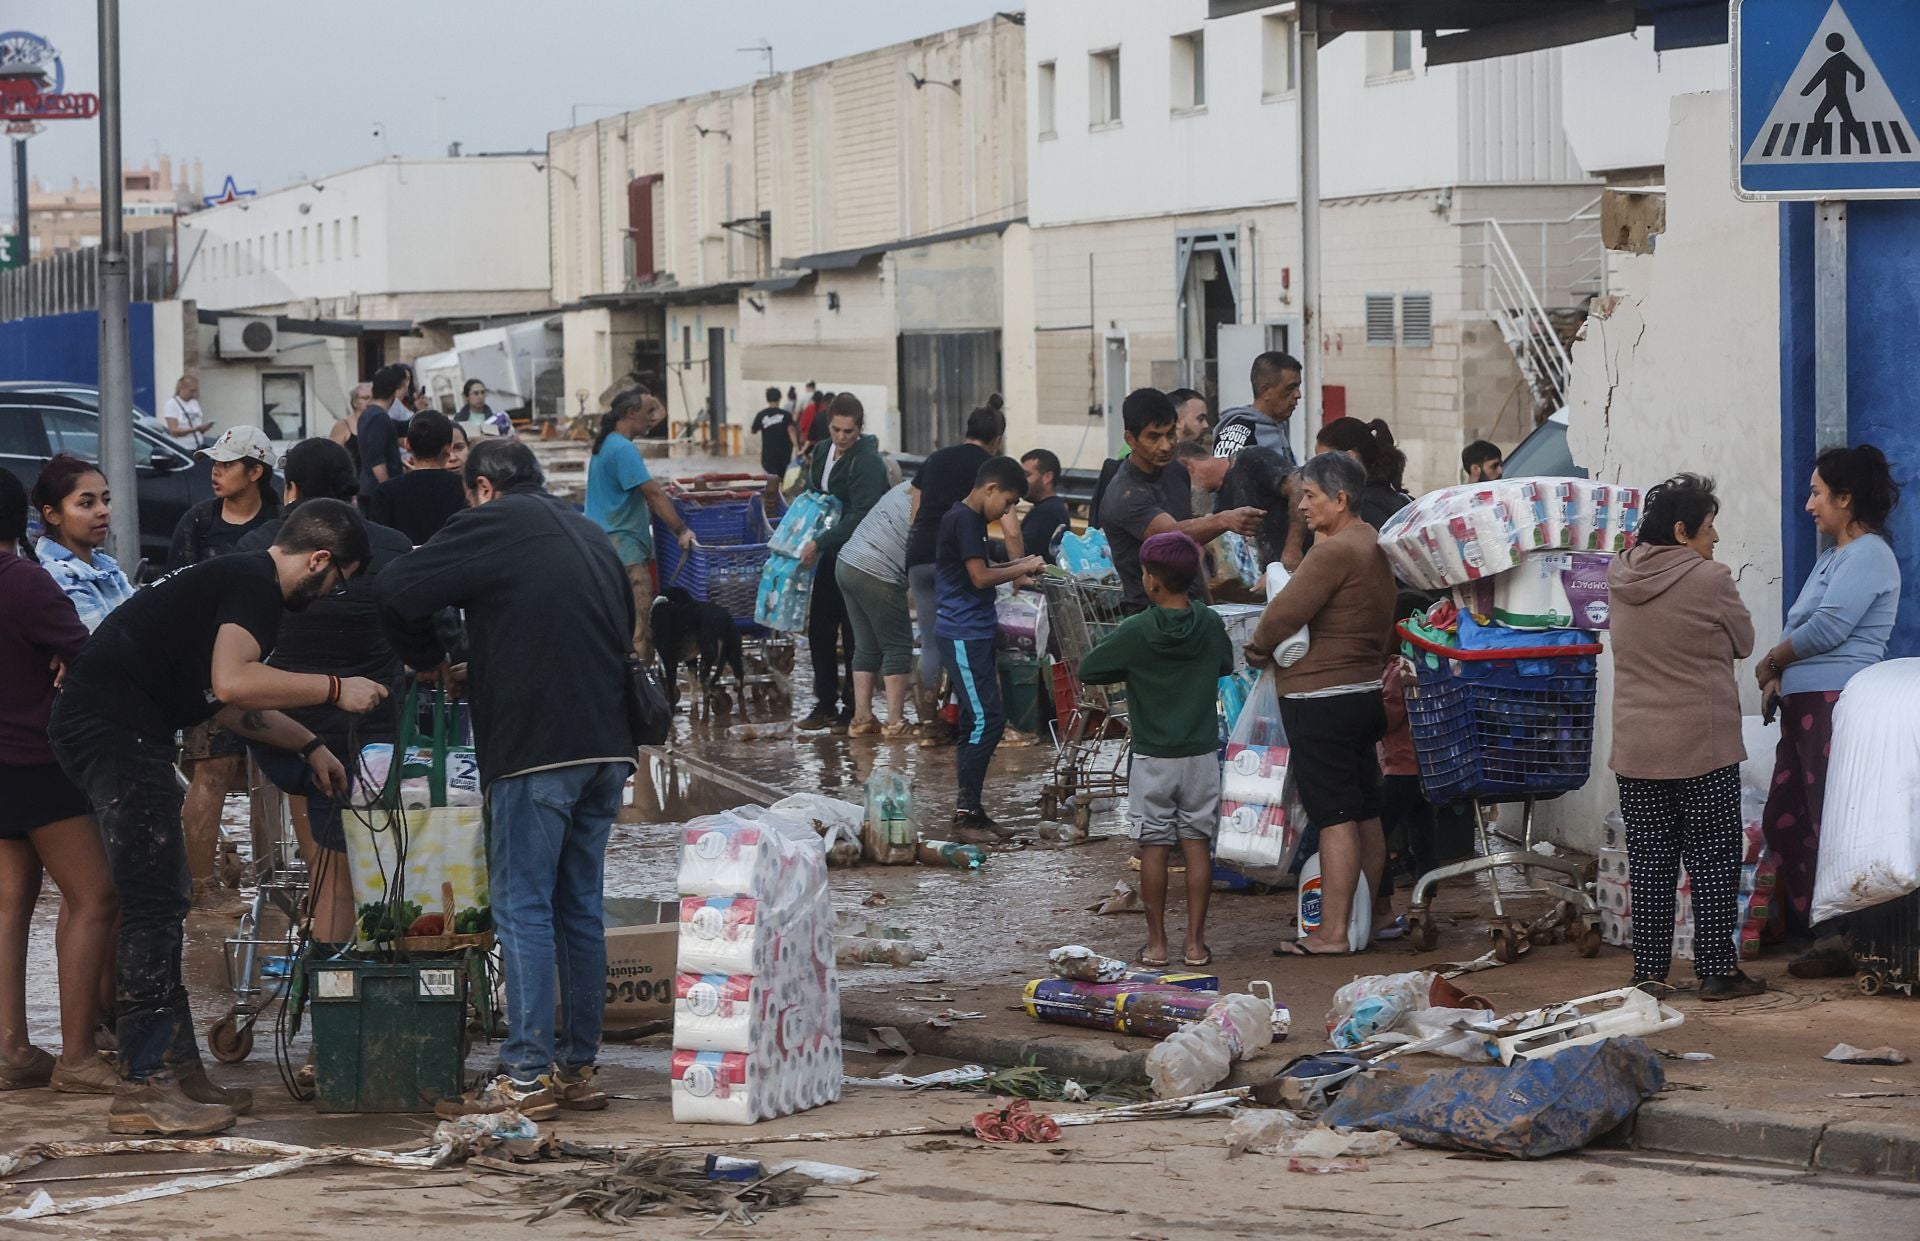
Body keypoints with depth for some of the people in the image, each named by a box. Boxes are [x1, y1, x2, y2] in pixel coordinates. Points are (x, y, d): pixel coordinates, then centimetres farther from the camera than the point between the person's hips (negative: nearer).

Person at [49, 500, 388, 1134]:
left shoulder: (239, 577, 22)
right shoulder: (255, 584, -10)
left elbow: (232, 704, 32)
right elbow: (231, 682, -25)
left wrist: (309, 745, 31)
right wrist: (335, 689, -16)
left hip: (98, 726, 11)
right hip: (116, 730, -11)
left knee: (157, 904, 14)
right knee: (154, 907, -10)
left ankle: (177, 1070, 18)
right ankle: (146, 1087, -11)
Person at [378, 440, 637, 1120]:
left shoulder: (492, 526, -3)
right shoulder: (591, 536, 21)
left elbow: (397, 591, -9)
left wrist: (429, 660, 8)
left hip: (535, 751, -7)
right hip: (607, 746, 8)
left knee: (523, 909, -5)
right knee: (580, 906, 13)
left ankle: (527, 1076, -9)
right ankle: (579, 1066, 15)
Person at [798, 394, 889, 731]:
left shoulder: (867, 461, -17)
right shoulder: (823, 452, 8)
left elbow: (861, 515, -22)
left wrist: (819, 543, -24)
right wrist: (811, 540, 7)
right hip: (831, 555, 8)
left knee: (853, 632, -2)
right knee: (820, 628, 9)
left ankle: (855, 708, 7)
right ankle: (825, 704, 18)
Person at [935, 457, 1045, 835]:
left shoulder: (971, 520, 17)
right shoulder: (964, 520, -14)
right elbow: (980, 577, -19)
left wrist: (1016, 567, 11)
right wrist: (1021, 569, -8)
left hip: (974, 634, 11)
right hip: (963, 636, -11)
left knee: (977, 721, 12)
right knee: (986, 720, -11)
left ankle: (970, 809, 15)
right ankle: (967, 811, -8)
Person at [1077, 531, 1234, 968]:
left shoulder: (1135, 631, -13)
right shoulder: (1210, 625, -3)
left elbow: (1088, 669, -5)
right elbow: (1226, 666, 16)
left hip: (1152, 757, -2)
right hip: (1202, 754, 2)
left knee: (1154, 849, 5)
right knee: (1197, 846, 7)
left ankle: (1156, 944, 7)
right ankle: (1195, 943, 7)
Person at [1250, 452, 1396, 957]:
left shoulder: (1334, 551, -18)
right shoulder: (1373, 544, 13)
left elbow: (1282, 615, -21)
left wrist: (1258, 649, 0)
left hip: (1321, 697, -10)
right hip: (1366, 690, 10)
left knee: (1335, 816, -9)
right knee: (1365, 811, 15)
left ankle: (1332, 932, -8)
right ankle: (1372, 913, 24)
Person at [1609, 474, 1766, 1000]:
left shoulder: (1619, 577, 3)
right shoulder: (1710, 580, -13)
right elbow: (1743, 642, 1)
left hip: (1636, 750, 5)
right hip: (1705, 748, -5)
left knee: (1649, 863, 9)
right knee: (1714, 861, 4)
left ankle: (1649, 970, 10)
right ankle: (1716, 970, 4)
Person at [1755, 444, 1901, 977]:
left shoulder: (1869, 554, -8)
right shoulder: (1830, 557, 23)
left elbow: (1828, 627, -17)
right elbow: (1802, 627, 25)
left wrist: (1772, 660, -2)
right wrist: (1779, 674, 6)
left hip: (1837, 701, -10)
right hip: (1803, 703, 10)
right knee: (1782, 818, 9)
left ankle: (1841, 939, -6)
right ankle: (1803, 922, 14)